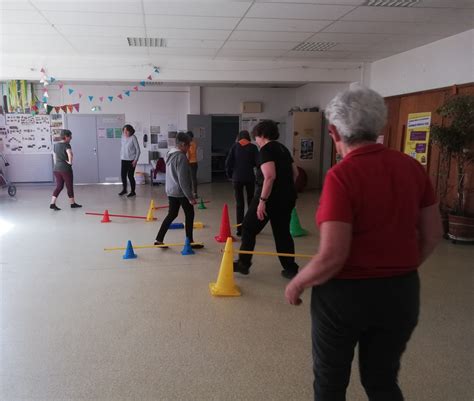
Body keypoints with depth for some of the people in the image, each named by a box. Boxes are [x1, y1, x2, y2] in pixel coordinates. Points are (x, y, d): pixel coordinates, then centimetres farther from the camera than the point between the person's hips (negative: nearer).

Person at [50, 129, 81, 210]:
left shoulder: (56, 145, 11)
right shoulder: (66, 145, -13)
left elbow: (54, 156, 19)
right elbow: (70, 154, -31)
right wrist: (70, 162, -16)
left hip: (56, 169, 7)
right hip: (65, 169, -7)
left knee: (59, 186, 12)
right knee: (69, 186, 8)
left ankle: (52, 204, 2)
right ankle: (72, 203, 20)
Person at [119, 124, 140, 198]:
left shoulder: (133, 138, -12)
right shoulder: (123, 137, 5)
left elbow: (138, 150, -11)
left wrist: (135, 160, -14)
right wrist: (121, 156, 13)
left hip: (131, 160, -5)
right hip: (124, 160, 5)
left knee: (130, 176, -3)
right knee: (123, 175, 8)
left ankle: (133, 192, 9)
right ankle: (124, 189, 28)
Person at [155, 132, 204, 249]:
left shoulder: (170, 155, 10)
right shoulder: (181, 157, -19)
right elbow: (183, 180, -23)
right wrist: (190, 197, -19)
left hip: (170, 191, 9)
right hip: (181, 192, -9)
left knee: (172, 214, 15)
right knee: (189, 215, 6)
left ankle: (159, 239, 15)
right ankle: (190, 242, 14)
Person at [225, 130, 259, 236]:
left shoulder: (235, 146, 1)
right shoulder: (253, 147, 0)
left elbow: (228, 162, -5)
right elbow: (257, 162, -7)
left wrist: (229, 174, 9)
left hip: (237, 178, 0)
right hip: (250, 178, 0)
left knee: (239, 203, 4)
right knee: (251, 202, 14)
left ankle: (239, 229, 1)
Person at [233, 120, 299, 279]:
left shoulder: (266, 149, -12)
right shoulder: (283, 148, 14)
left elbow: (270, 177, -25)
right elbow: (295, 173, 18)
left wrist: (262, 200, -24)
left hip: (270, 197, -8)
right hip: (288, 197, 8)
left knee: (248, 228, 8)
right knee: (283, 232, 15)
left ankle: (243, 264, 16)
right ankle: (291, 269, 16)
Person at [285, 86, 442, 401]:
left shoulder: (341, 176, -21)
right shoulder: (412, 166, -3)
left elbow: (332, 257, -25)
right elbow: (432, 234, 5)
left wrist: (297, 284, -7)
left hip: (346, 294, -5)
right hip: (401, 292, 6)